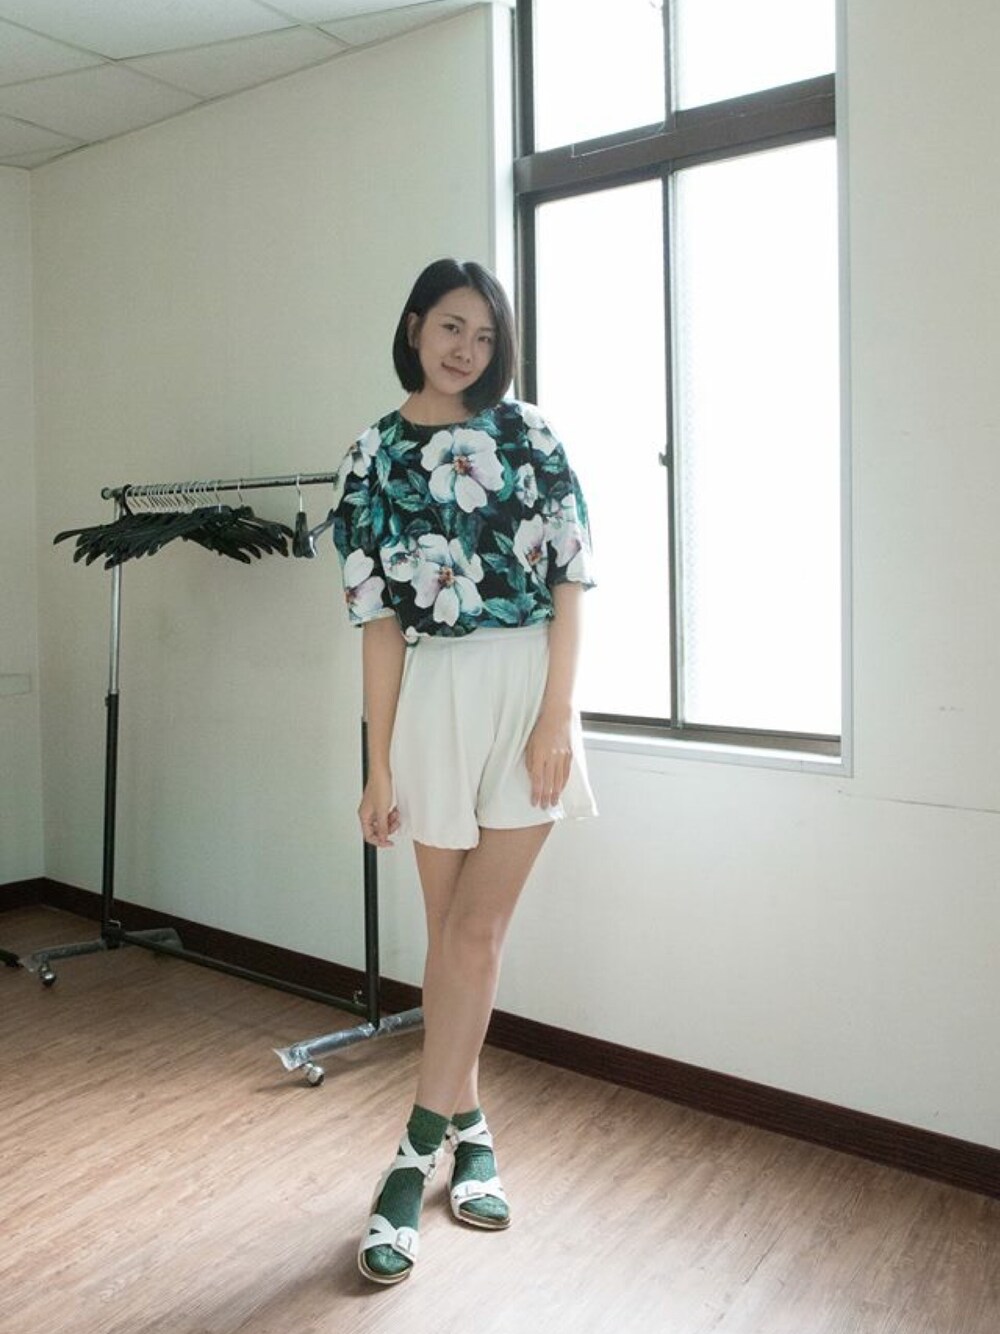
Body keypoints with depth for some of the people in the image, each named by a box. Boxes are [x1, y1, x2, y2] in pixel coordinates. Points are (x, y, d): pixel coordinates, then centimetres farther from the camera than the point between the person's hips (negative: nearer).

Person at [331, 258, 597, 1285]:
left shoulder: (527, 432, 4)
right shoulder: (374, 457, 5)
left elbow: (569, 580, 0)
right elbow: (378, 618, 1)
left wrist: (555, 715, -10)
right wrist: (379, 765, -1)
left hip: (528, 687, -1)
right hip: (436, 697, 1)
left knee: (476, 931, 1)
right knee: (451, 932, 8)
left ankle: (420, 1149, 13)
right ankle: (469, 1130, 26)